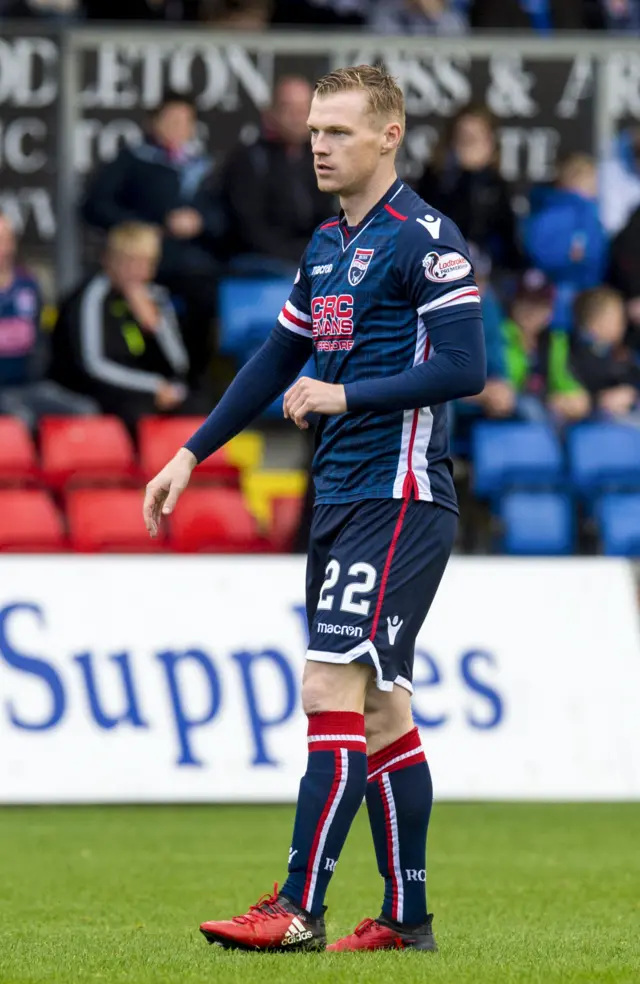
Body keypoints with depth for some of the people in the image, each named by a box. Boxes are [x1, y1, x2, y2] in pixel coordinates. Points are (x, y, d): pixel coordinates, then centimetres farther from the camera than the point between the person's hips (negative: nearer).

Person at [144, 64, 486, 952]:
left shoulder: (424, 238, -10)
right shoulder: (326, 245, 16)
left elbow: (464, 369, -17)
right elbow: (277, 360, 25)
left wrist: (346, 396, -19)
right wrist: (192, 455, 23)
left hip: (397, 500, -9)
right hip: (339, 502, 9)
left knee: (333, 690, -14)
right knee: (381, 706, 9)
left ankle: (299, 911, -16)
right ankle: (407, 918, 12)